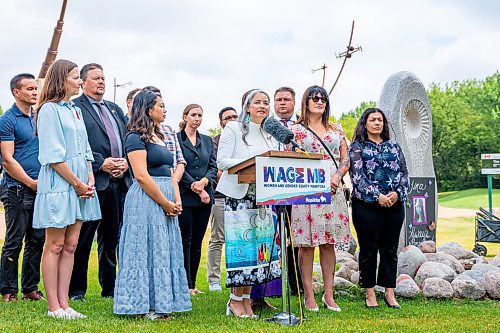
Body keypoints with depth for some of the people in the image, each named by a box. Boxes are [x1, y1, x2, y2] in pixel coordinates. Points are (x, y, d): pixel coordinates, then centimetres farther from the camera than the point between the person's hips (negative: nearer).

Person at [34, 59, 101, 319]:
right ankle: (53, 307, 4)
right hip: (58, 185, -8)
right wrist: (78, 184, -13)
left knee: (70, 245, 7)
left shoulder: (75, 110, 17)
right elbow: (53, 156, -14)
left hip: (80, 186, 8)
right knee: (55, 245, -2)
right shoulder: (49, 109, -8)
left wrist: (90, 178, 3)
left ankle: (63, 303, 12)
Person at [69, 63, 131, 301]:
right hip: (93, 182, -6)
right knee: (83, 239, 0)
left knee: (111, 238, 12)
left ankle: (110, 288, 21)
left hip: (119, 182, 7)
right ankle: (76, 290, 10)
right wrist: (101, 163, -15)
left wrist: (126, 162, 0)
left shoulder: (116, 110, 22)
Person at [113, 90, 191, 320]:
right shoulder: (136, 138, -8)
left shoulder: (159, 137, 19)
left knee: (165, 252, 9)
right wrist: (165, 203, -15)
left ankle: (160, 302, 15)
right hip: (146, 200, -9)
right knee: (147, 250, -4)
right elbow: (141, 176, -17)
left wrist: (177, 200, 3)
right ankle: (144, 305, 3)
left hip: (166, 203, 9)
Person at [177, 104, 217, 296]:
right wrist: (198, 189, -11)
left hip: (205, 198, 5)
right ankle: (185, 285, 1)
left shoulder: (207, 141, 16)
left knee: (197, 242, 7)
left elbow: (213, 167, 10)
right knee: (185, 241, -3)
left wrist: (204, 181, -11)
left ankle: (192, 283, 13)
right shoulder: (175, 139, -1)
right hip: (184, 197, -5)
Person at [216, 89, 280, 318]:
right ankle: (236, 300, 1)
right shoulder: (234, 129, -1)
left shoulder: (271, 134, 16)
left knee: (259, 244, 3)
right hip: (239, 195, -6)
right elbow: (222, 161, -9)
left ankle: (246, 299, 11)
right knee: (241, 244, -8)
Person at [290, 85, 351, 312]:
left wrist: (337, 177, -7)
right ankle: (309, 296, 1)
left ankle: (329, 295, 10)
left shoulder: (336, 129, 16)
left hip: (334, 190, 4)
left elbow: (345, 159, 14)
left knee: (329, 242, 5)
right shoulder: (297, 129, 4)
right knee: (307, 243, -4)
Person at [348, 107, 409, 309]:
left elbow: (404, 173, 10)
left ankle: (390, 294, 12)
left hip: (394, 205, 4)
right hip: (367, 205, -4)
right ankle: (370, 293, 10)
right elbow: (357, 175, -9)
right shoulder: (357, 147, 2)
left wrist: (397, 193, -9)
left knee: (390, 250, 7)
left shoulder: (393, 146, 15)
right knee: (369, 249, 2)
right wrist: (376, 196, -17)